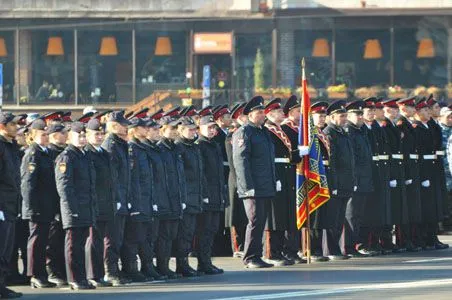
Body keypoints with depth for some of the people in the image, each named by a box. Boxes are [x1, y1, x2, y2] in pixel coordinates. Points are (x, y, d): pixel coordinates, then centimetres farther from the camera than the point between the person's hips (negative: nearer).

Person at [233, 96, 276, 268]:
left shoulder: (264, 132, 20)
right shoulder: (243, 133, -7)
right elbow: (240, 161, -14)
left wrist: (273, 183, 21)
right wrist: (248, 187, -20)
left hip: (266, 188, 8)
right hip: (253, 188, -8)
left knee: (261, 221, 10)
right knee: (255, 221, -9)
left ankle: (256, 256, 15)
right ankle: (251, 258, -4)